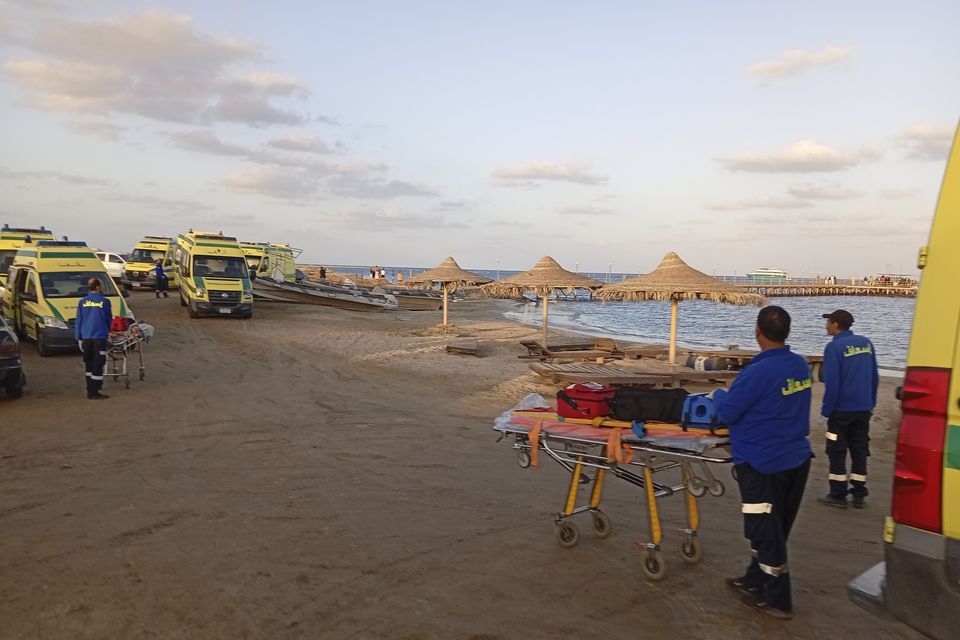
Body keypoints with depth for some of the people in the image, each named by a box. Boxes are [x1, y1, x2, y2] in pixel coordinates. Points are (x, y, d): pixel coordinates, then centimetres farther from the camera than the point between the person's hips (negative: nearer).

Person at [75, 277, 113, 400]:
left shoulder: (83, 301, 5)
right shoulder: (104, 301, -5)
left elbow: (79, 321, 6)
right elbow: (109, 319, 7)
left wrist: (79, 337, 11)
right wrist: (107, 331, 25)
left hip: (86, 337, 5)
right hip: (99, 337, -4)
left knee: (88, 364, 14)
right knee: (98, 365, -1)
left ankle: (90, 390, 21)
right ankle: (94, 392, -2)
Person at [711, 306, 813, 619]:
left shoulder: (758, 372, -25)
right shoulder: (801, 365, 1)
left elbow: (727, 412, -18)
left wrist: (719, 394, 3)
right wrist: (738, 393, 13)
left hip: (762, 463, -8)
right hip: (797, 458, 8)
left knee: (766, 531, 6)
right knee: (775, 528, 20)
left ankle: (778, 600, 17)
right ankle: (755, 579, 36)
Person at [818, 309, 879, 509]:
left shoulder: (834, 347, -15)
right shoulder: (866, 343, 5)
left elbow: (832, 382, -17)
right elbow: (874, 377, 10)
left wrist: (827, 410, -8)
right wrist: (870, 403, 18)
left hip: (842, 410, -6)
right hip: (864, 409, 6)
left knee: (837, 452, 5)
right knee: (860, 450, 13)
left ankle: (838, 495, 9)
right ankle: (859, 495, 18)